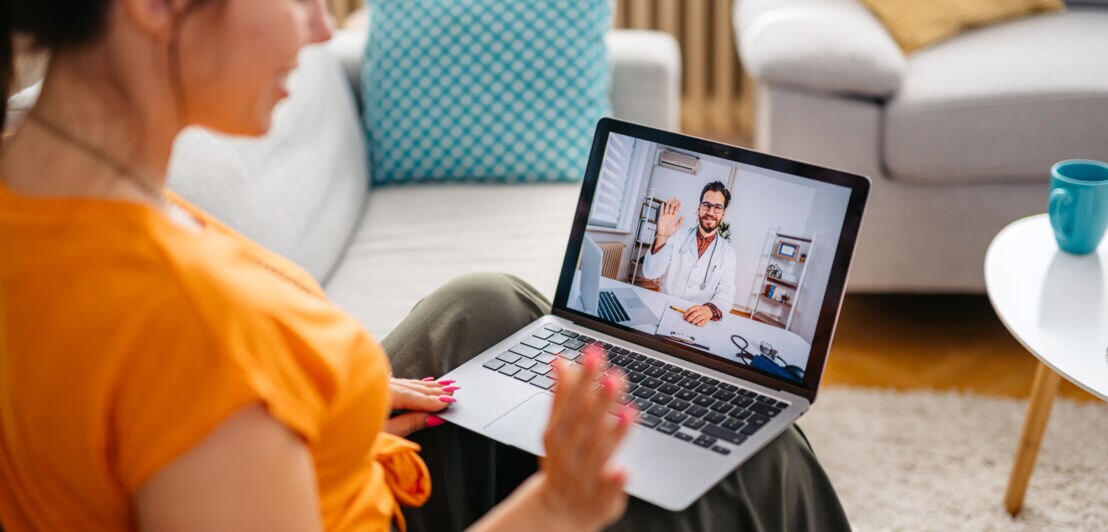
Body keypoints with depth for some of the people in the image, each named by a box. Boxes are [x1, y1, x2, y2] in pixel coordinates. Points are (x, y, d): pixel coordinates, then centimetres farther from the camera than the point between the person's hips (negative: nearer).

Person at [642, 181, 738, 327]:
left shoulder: (727, 252, 6)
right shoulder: (677, 236, 5)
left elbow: (726, 293, -5)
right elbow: (650, 273, -3)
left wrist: (710, 309, -28)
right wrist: (662, 238, -19)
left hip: (697, 320, 1)